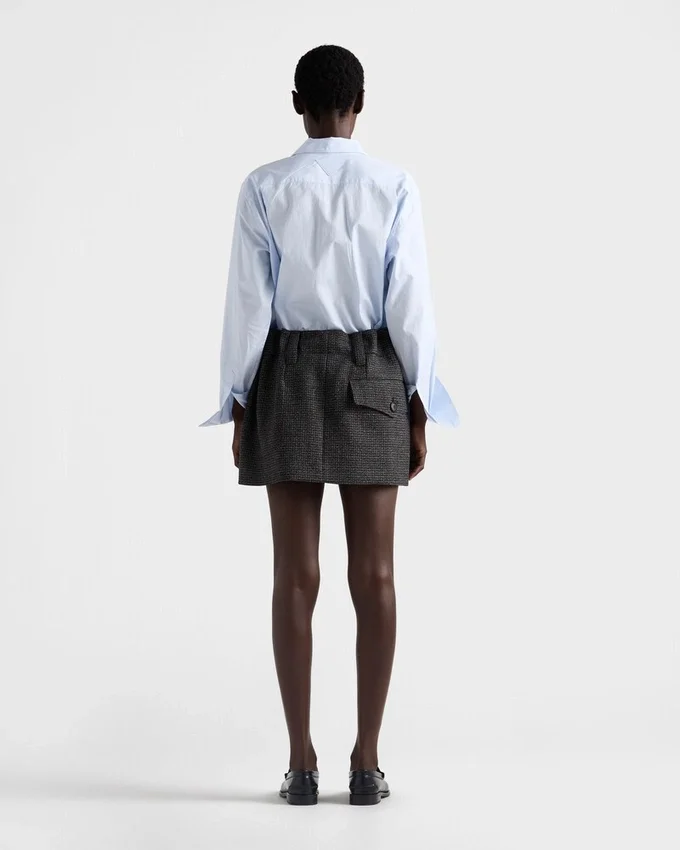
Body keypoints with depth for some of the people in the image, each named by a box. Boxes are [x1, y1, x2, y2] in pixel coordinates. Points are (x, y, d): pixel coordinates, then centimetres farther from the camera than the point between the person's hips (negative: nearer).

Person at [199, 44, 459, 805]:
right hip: (374, 380, 1)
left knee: (296, 576, 3)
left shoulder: (263, 188, -4)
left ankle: (302, 763, 5)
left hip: (289, 379, 0)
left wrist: (237, 406, 2)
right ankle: (367, 762, 6)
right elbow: (410, 304, -4)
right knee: (374, 575, 4)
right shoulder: (395, 187, -3)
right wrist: (419, 409, 3)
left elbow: (248, 303, -5)